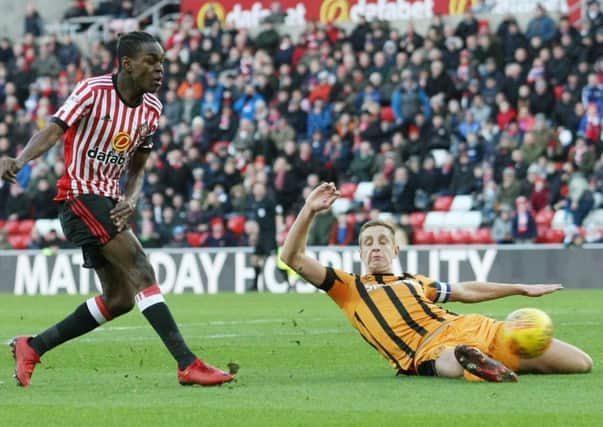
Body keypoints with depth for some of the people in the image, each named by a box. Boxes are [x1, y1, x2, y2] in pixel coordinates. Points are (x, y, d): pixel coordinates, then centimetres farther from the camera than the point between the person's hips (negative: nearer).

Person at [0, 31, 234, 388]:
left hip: (109, 202, 9)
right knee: (141, 271, -20)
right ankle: (188, 365, -26)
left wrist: (131, 200, -4)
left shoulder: (151, 109, 9)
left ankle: (32, 347, 18)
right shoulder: (93, 91, -12)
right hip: (79, 195, -8)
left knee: (119, 299, 6)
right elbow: (54, 131, -20)